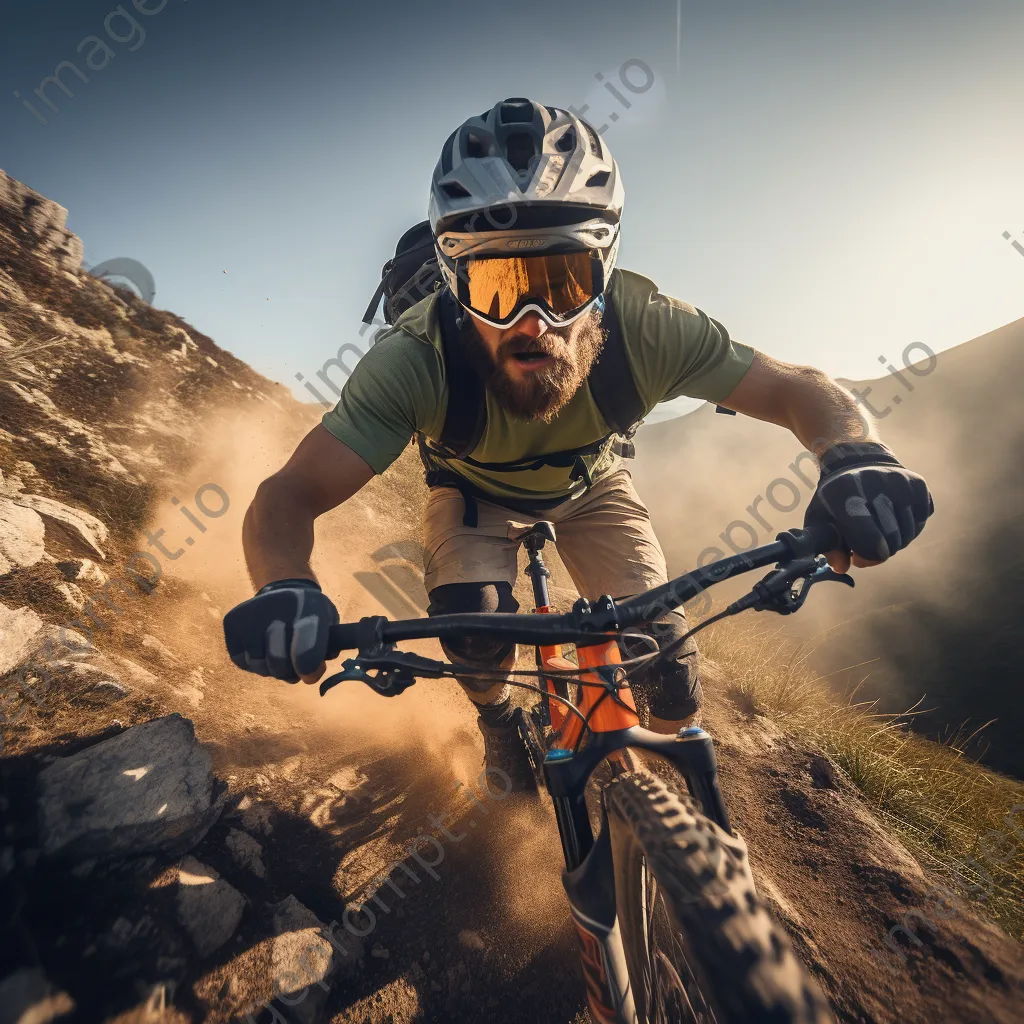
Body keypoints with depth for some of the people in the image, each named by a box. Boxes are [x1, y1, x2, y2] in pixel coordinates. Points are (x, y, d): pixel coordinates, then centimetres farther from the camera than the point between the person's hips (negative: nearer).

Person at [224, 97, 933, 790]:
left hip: (589, 484, 1)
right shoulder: (417, 359, -38)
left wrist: (854, 458, -48)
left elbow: (801, 392, -25)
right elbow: (287, 499, -37)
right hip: (475, 494, 0)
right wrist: (285, 588, -59)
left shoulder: (646, 328, -34)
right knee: (476, 636, -25)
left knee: (669, 674, -11)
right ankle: (498, 716, 14)